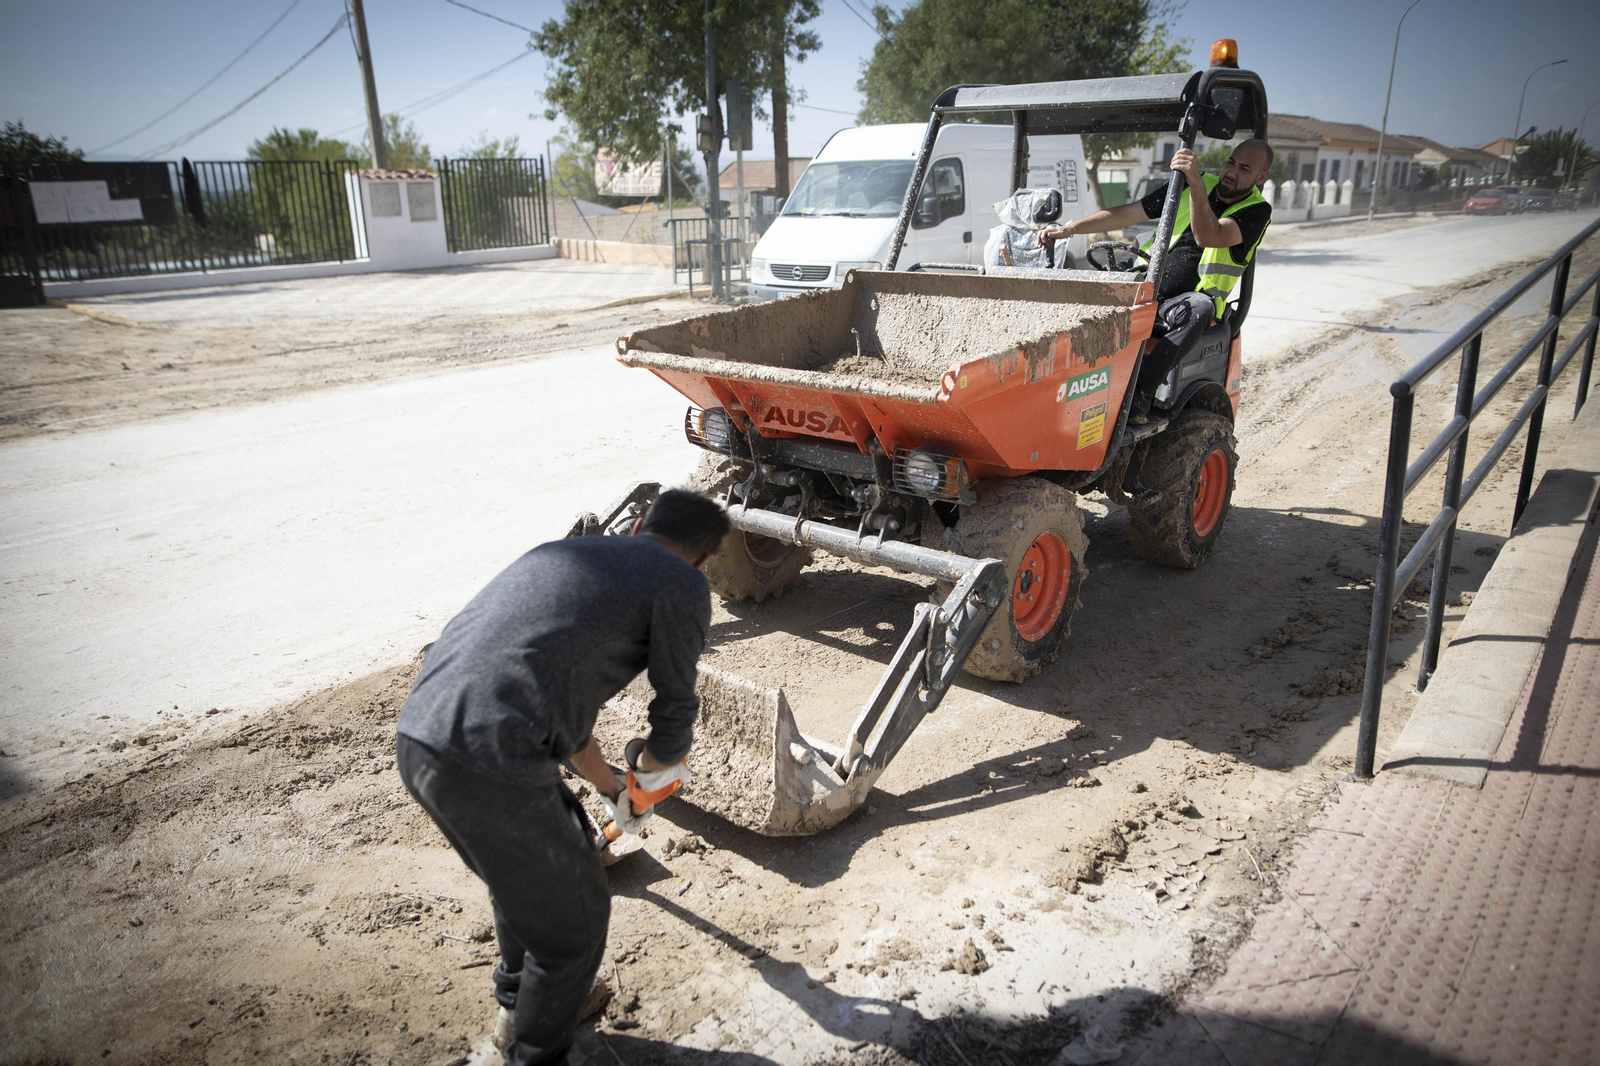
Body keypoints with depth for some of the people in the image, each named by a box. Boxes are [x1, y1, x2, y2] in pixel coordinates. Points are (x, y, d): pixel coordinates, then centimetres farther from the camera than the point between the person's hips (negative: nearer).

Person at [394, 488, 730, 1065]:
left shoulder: (564, 552, 25)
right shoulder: (681, 584, 2)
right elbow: (674, 717, 6)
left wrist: (612, 790, 46)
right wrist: (654, 765, 31)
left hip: (416, 738, 8)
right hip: (490, 770, -8)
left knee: (525, 867, 34)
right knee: (574, 918, 17)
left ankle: (519, 1001, 56)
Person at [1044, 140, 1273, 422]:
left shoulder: (1256, 211, -2)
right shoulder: (1192, 186, 11)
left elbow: (1208, 237, -23)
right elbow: (1126, 213, 9)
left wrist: (1195, 182, -34)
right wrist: (1070, 227, -1)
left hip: (1181, 303, -3)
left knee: (1199, 307, -40)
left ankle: (1141, 393, -41)